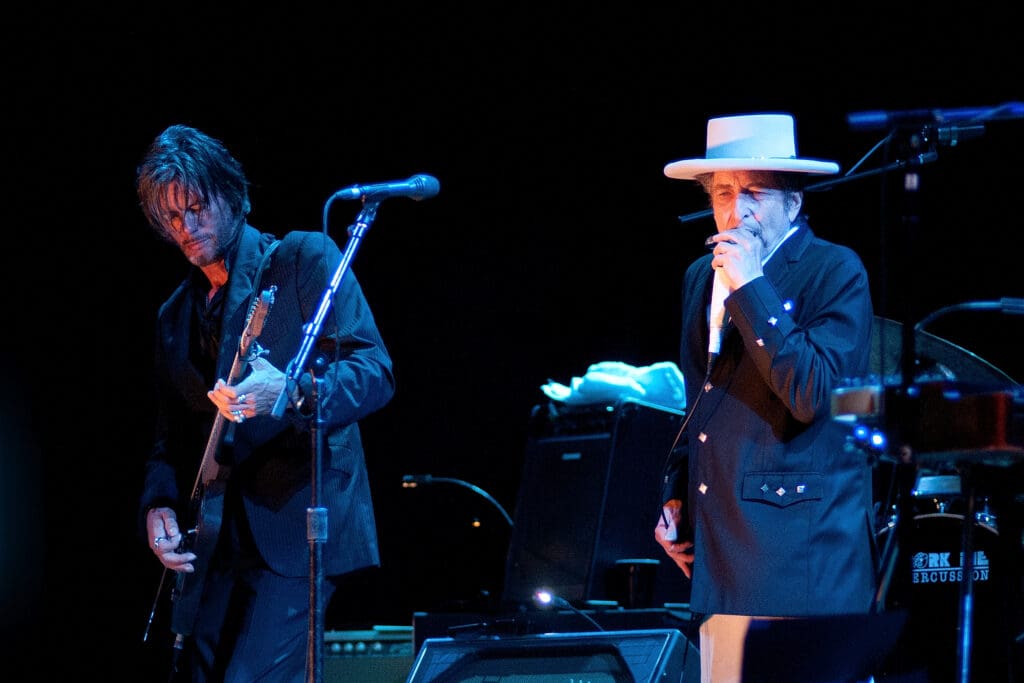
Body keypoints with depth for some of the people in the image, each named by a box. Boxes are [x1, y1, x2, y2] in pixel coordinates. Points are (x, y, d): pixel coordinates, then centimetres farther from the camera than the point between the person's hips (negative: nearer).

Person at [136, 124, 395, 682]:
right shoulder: (175, 316, 19)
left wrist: (292, 390, -28)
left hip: (296, 526, -7)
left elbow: (375, 372, -9)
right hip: (211, 545, 7)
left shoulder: (305, 259, 0)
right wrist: (158, 506, 2)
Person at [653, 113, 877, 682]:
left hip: (801, 553, -7)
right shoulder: (702, 278, 17)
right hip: (723, 557, 7)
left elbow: (814, 395, -18)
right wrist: (676, 496, 16)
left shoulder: (836, 272, -6)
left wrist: (750, 289, -17)